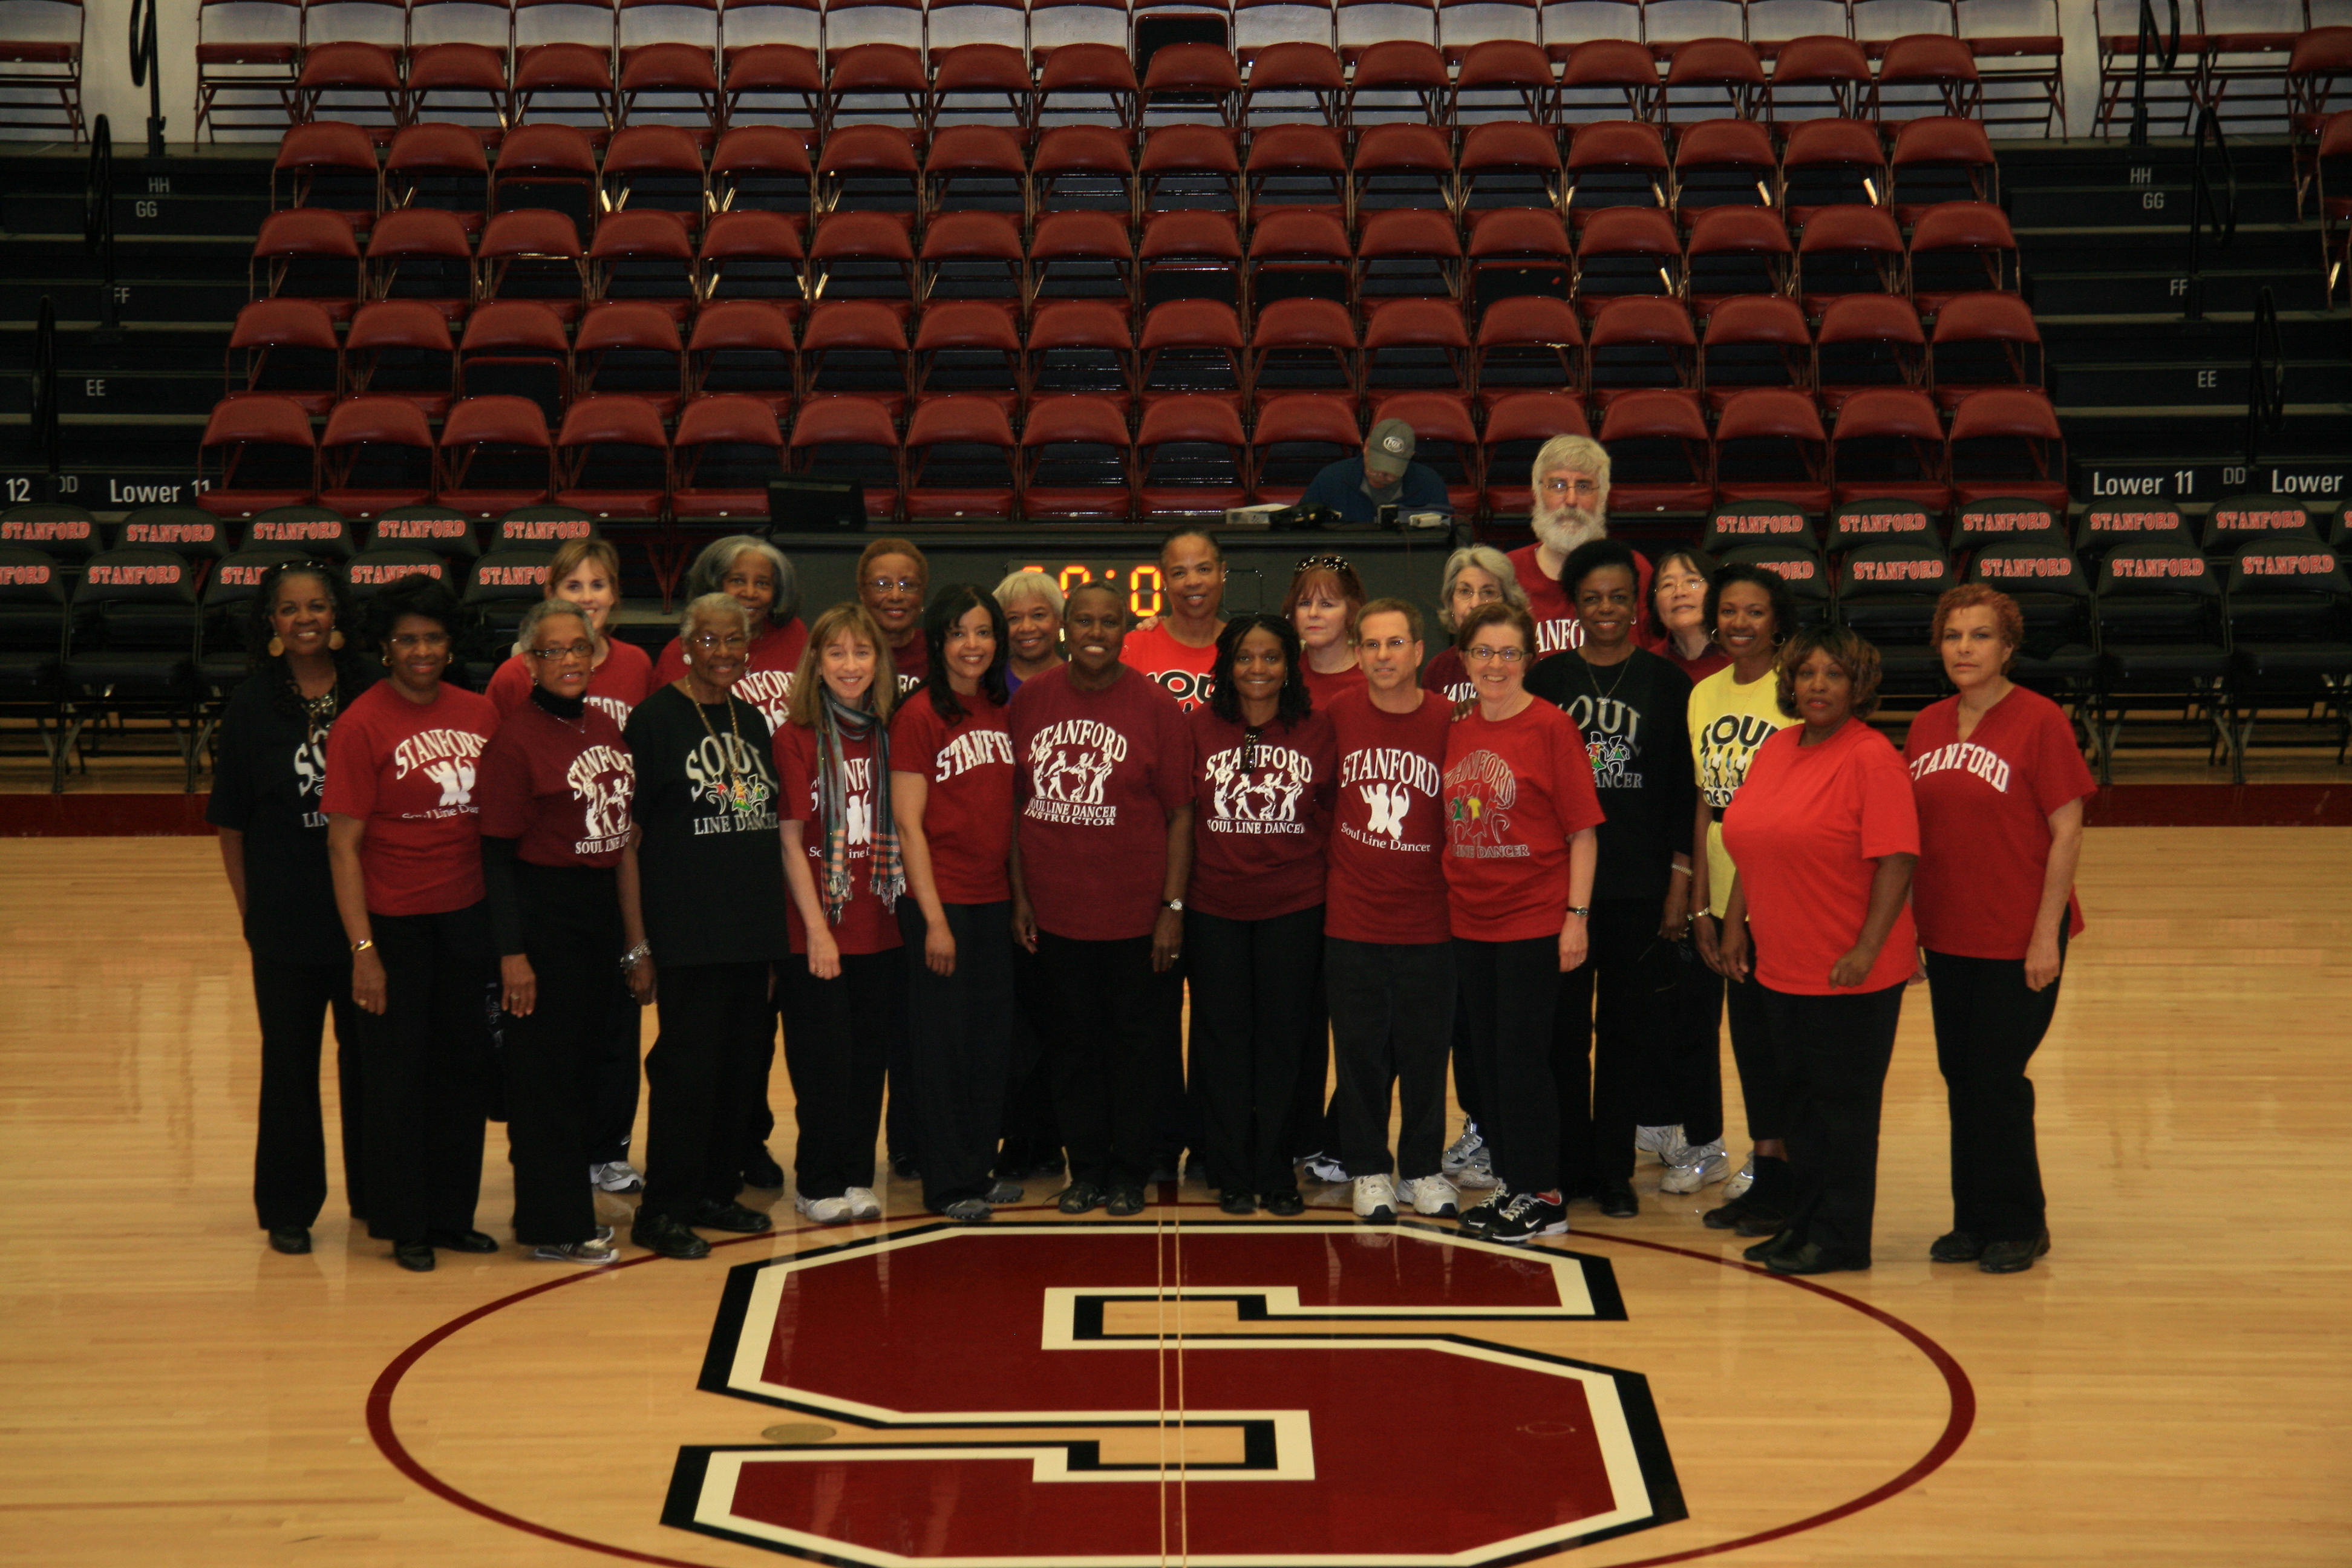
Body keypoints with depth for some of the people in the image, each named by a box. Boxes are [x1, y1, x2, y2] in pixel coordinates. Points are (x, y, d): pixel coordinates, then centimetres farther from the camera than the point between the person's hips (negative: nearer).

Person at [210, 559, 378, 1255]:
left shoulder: (371, 694, -1)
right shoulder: (251, 704, -2)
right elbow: (230, 823, 1)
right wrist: (249, 910, -2)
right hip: (286, 917, -1)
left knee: (370, 1056, 11)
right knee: (289, 1064, 9)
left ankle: (376, 1195, 26)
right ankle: (288, 1209, 21)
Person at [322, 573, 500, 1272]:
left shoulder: (480, 714, 4)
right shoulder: (362, 724, -9)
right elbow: (343, 844, -10)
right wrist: (362, 950, -14)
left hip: (468, 917, 5)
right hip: (395, 920, -5)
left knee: (465, 1068, 12)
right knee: (396, 1076, 5)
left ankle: (451, 1214, 26)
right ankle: (403, 1226, 17)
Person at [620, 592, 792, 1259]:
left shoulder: (752, 722, 13)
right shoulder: (655, 720, -7)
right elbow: (626, 840, -8)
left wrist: (776, 928, 15)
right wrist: (637, 946, -12)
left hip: (752, 932, 7)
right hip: (685, 935, -7)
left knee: (745, 1063, 10)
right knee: (687, 1067, -5)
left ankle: (715, 1191, 23)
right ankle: (661, 1211, 5)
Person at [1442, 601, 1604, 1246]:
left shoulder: (1552, 728, -8)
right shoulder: (1457, 731, 9)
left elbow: (1582, 830, -9)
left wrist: (1576, 915, -13)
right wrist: (1446, 902, 11)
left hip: (1533, 921, -6)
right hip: (1469, 920, 6)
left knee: (1523, 1055, -3)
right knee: (1487, 1057, 11)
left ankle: (1542, 1196, 7)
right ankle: (1511, 1184, 23)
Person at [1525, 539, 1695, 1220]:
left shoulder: (1666, 684, 2)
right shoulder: (1546, 680, 5)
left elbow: (1684, 789, 2)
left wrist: (1680, 881, -3)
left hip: (1640, 887, -1)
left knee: (1629, 1030, 5)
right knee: (1563, 1029, 4)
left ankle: (1614, 1169, 15)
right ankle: (1567, 1164, 15)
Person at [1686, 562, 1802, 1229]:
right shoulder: (1705, 695, 9)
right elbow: (1705, 805, 10)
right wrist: (1701, 904, 4)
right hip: (1724, 899, 6)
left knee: (1774, 1038, -1)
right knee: (1746, 1036, 11)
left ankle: (1781, 1181, 9)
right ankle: (1760, 1175, 24)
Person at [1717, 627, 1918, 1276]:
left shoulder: (1872, 759, -12)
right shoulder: (1775, 750, 11)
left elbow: (1897, 859, -17)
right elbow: (1753, 850, 19)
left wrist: (1867, 948, -21)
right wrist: (1735, 924, 14)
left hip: (1852, 970, -7)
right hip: (1781, 963, 7)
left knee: (1845, 1100, 1)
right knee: (1802, 1097, 15)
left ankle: (1841, 1239, 10)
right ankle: (1803, 1226, 25)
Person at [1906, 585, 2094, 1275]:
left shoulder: (2039, 721, -9)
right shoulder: (1927, 726, 7)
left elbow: (2067, 832, -11)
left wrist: (2047, 934, -14)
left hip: (2018, 939, -6)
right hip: (1947, 934, 6)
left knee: (1997, 1079, -2)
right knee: (1960, 1076, 10)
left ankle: (2017, 1226, 13)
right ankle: (1974, 1221, 22)